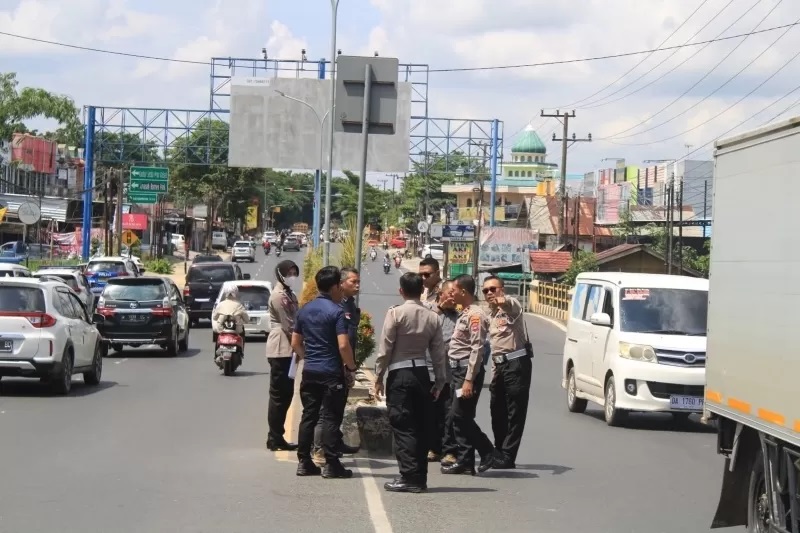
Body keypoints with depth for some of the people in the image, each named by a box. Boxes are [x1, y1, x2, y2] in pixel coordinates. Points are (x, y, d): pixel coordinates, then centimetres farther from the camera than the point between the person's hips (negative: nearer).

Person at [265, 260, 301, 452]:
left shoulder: (289, 294, 18)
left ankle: (277, 436, 15)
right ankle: (274, 438, -2)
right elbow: (288, 326, -17)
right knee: (279, 395, -6)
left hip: (288, 350, 10)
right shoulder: (279, 296, -13)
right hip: (280, 350, -10)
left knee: (286, 394, 11)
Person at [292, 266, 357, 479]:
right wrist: (351, 368, -8)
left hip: (309, 371, 6)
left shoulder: (305, 310, 8)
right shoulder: (336, 311, -13)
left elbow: (295, 342, 14)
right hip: (331, 372, -6)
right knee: (331, 418, -2)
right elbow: (343, 345, -19)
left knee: (308, 416, 10)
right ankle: (331, 464, -1)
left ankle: (304, 462, 12)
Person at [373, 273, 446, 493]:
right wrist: (439, 381, 14)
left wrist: (379, 376, -1)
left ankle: (409, 477, -8)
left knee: (403, 427, -3)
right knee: (421, 426, 9)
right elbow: (438, 352, 6)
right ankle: (420, 477, 13)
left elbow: (386, 348, -9)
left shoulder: (396, 313, -9)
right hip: (422, 373, 5)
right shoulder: (432, 317, 3)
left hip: (399, 373, -4)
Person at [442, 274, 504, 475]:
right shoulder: (464, 313, 15)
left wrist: (469, 380, -22)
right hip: (458, 369, 9)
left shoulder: (475, 315, -14)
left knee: (460, 415, -8)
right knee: (460, 416, 8)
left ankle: (488, 453, 1)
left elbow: (477, 348, -19)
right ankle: (465, 461, 11)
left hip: (468, 370, -9)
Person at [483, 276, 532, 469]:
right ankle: (500, 452, 23)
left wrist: (504, 301, -56)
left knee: (515, 413, -6)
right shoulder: (491, 314, 19)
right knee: (497, 410, 11)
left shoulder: (511, 306, -6)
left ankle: (507, 457, -8)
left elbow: (513, 306, -33)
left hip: (517, 364, -9)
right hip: (500, 365, 9)